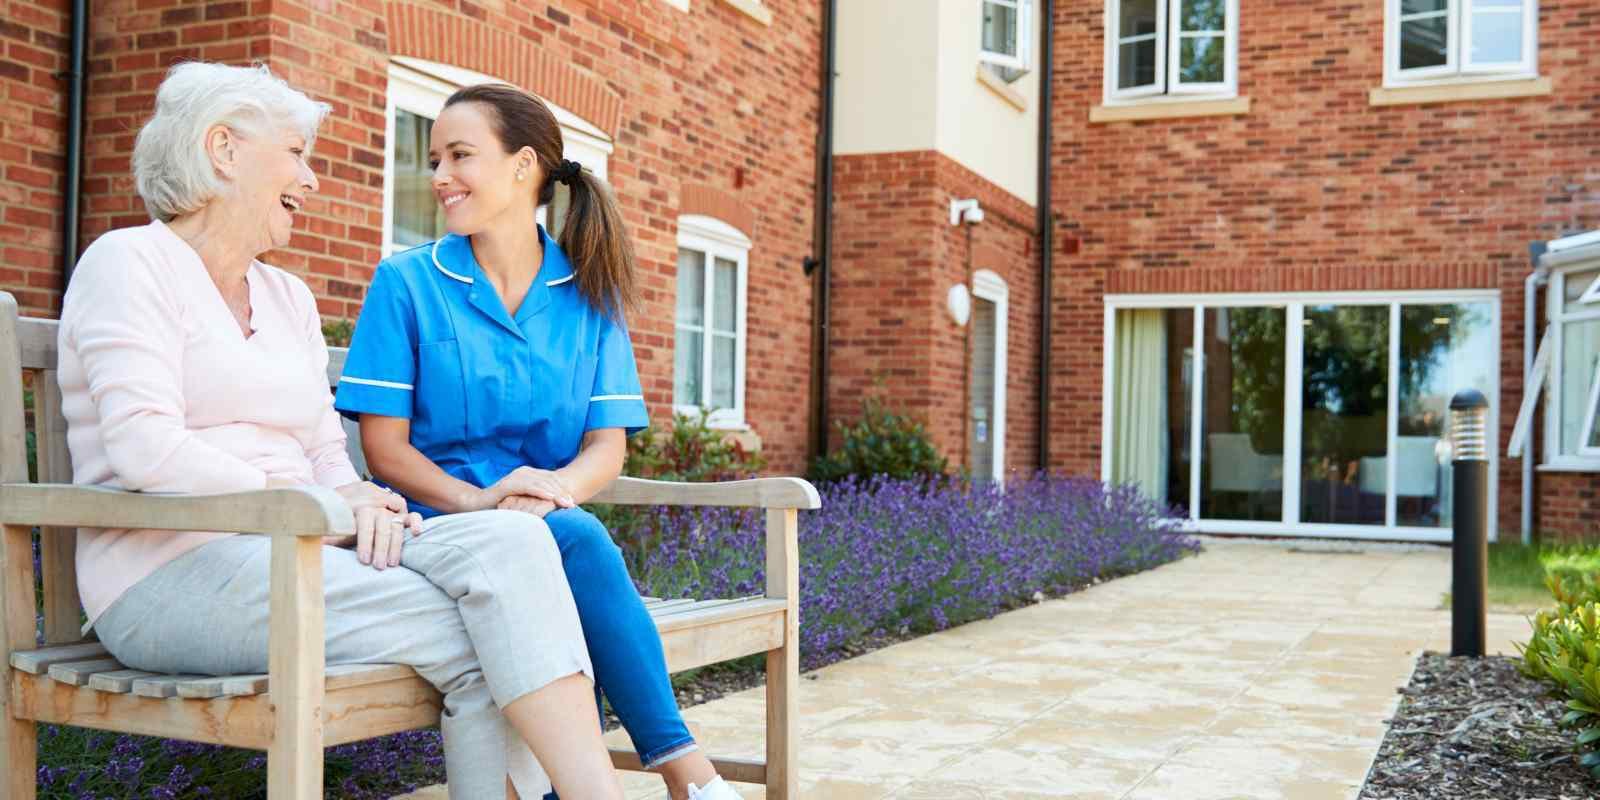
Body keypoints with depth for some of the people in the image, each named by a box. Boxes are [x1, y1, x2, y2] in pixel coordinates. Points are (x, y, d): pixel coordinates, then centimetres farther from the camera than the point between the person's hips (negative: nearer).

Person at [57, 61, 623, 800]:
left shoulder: (289, 297, 22)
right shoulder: (129, 263, -1)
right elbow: (145, 448, -15)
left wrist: (354, 499, -6)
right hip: (175, 568, -6)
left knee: (507, 539, -23)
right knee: (475, 638, -25)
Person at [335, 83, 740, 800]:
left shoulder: (589, 292, 13)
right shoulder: (406, 282, 7)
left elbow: (608, 443, 5)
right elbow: (384, 445, 0)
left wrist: (559, 486, -19)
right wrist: (477, 499, -20)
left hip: (554, 522, 2)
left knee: (563, 529, -37)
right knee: (574, 542, -35)